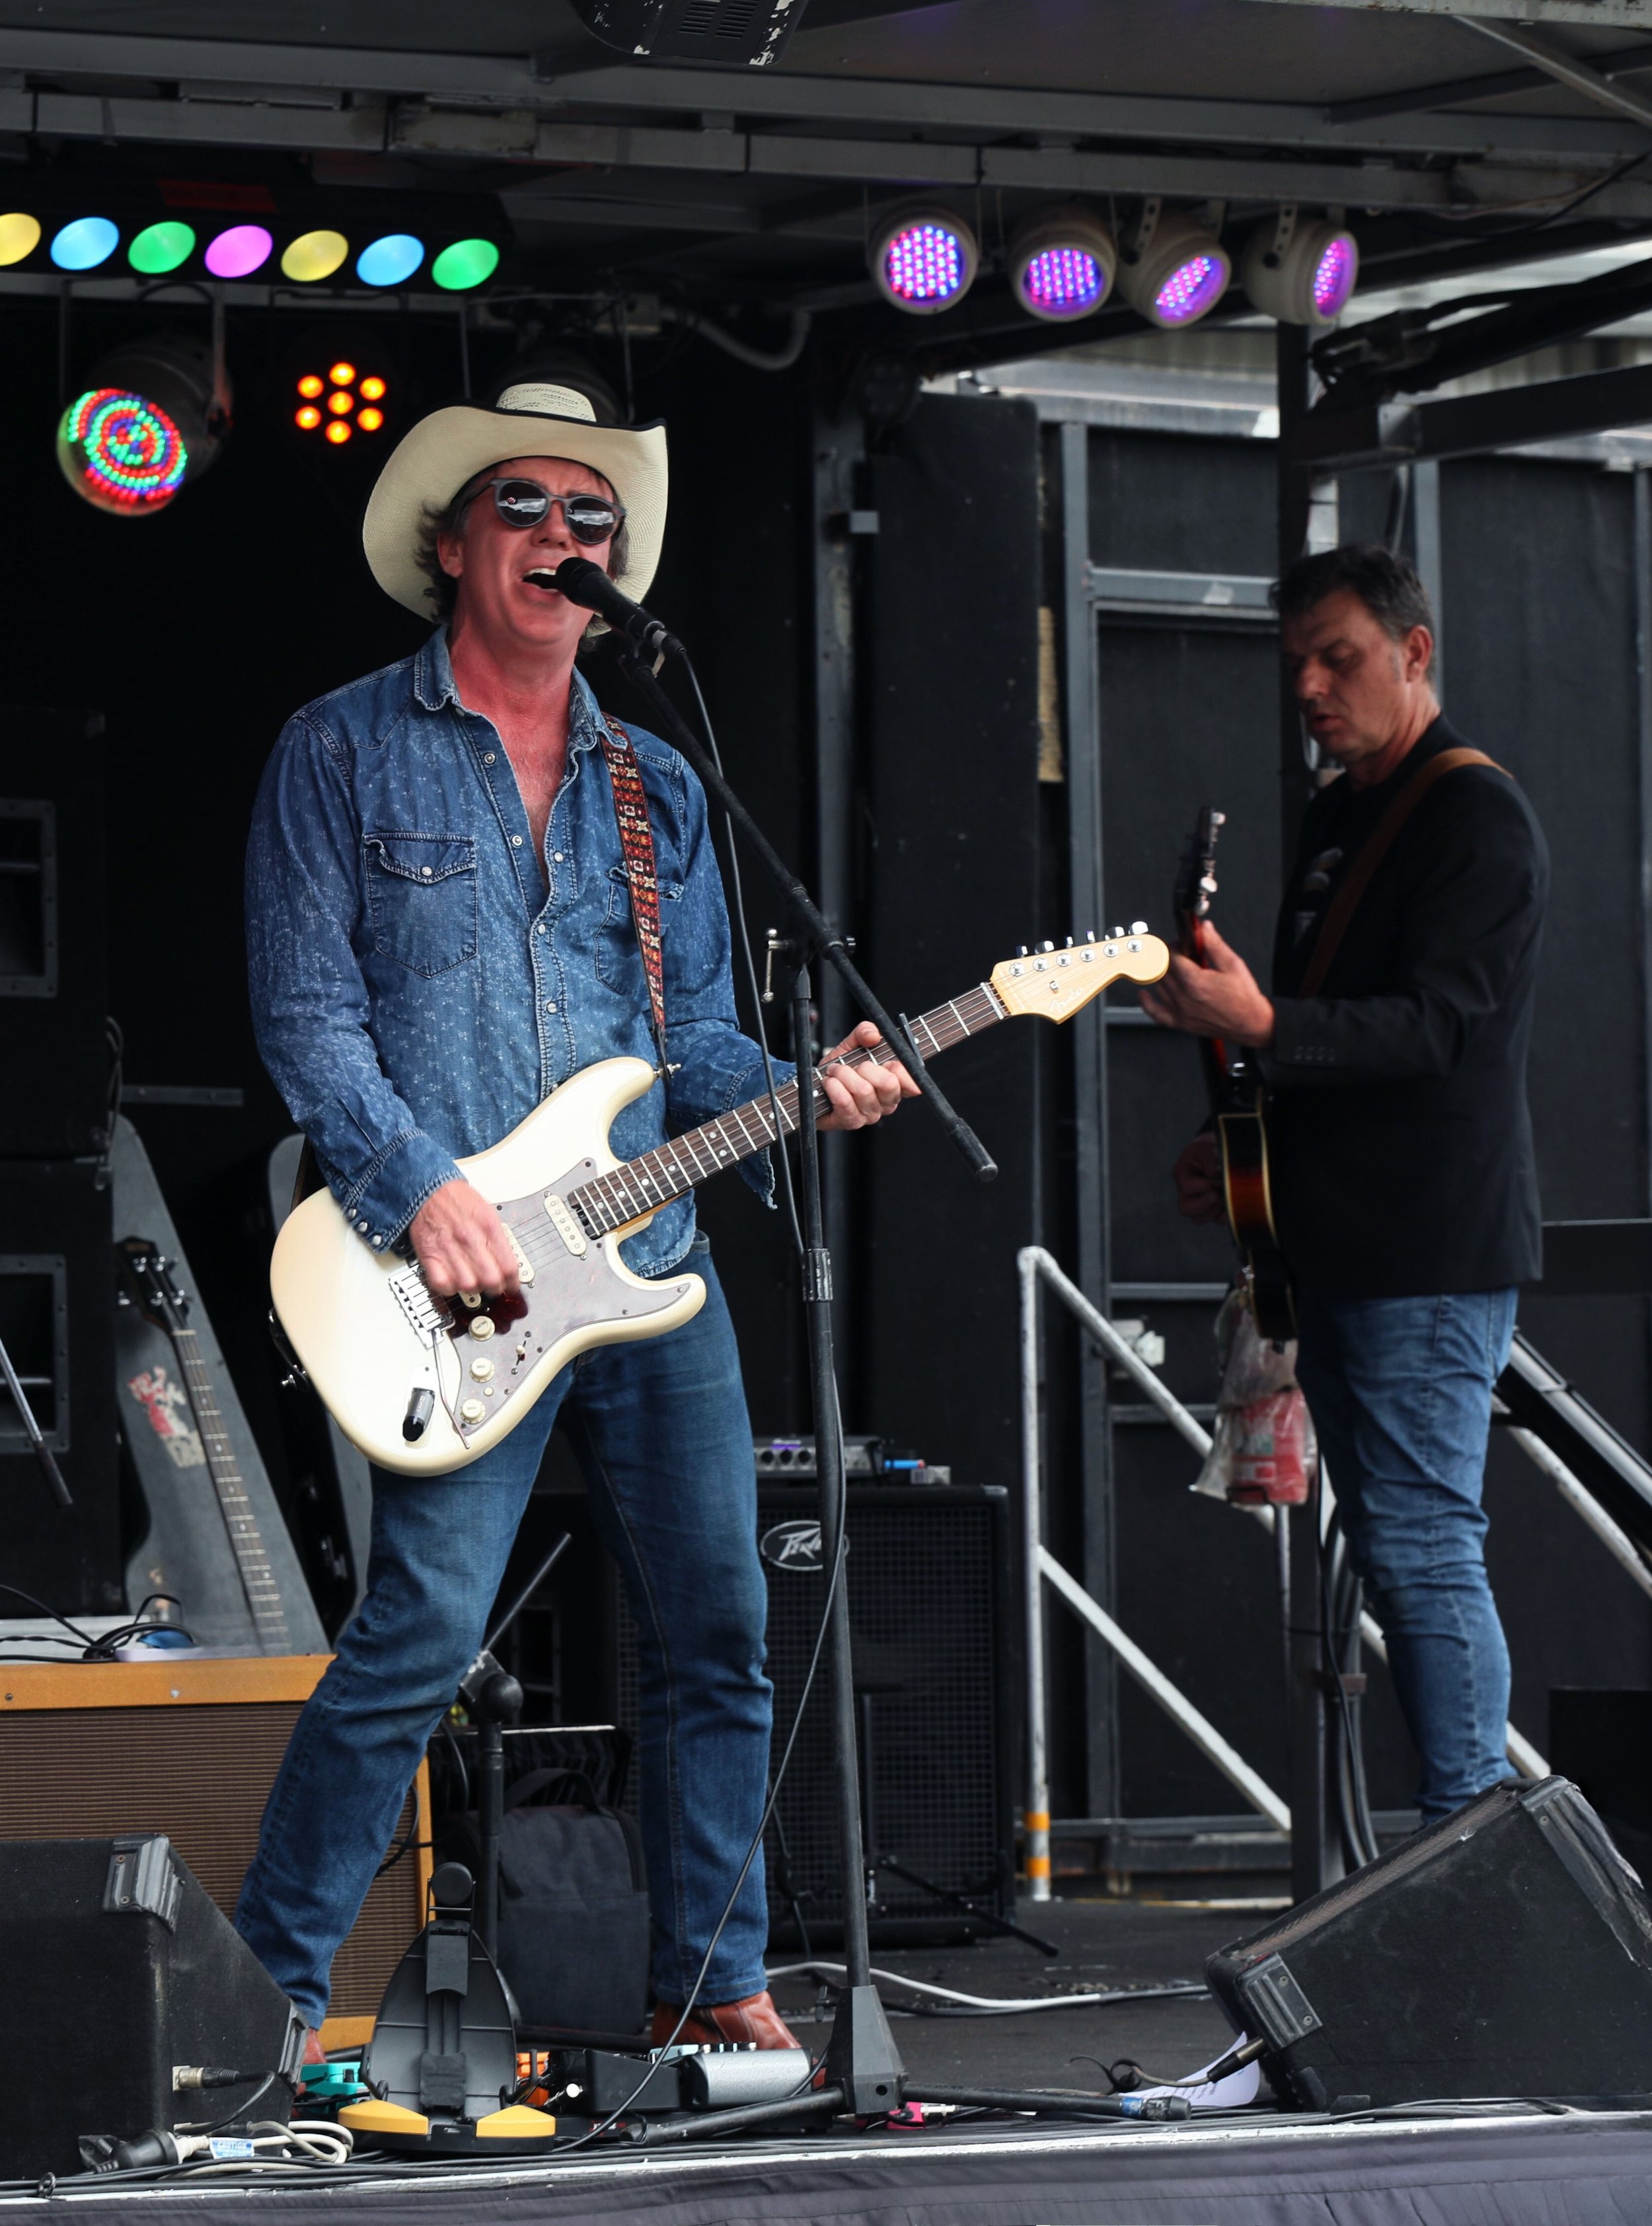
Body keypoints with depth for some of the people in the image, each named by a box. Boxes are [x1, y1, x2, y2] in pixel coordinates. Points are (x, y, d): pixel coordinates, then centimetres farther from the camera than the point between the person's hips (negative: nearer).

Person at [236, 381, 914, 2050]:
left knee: (714, 1631, 5)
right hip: (457, 1279, -5)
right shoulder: (346, 753, 2)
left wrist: (802, 1093, -3)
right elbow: (306, 1014, -4)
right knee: (424, 1630, -13)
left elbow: (692, 1034, 17)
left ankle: (711, 1984, 16)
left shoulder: (653, 787, 17)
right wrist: (423, 1190, -15)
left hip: (656, 1271, 6)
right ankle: (269, 1982, -2)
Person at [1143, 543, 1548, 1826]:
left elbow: (1439, 1024, -20)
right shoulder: (1340, 816, 20)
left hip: (1433, 1250, -10)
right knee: (1397, 1549, 9)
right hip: (1348, 1243, 10)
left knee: (1421, 1546, -13)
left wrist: (1261, 1026, -30)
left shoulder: (1477, 818, -9)